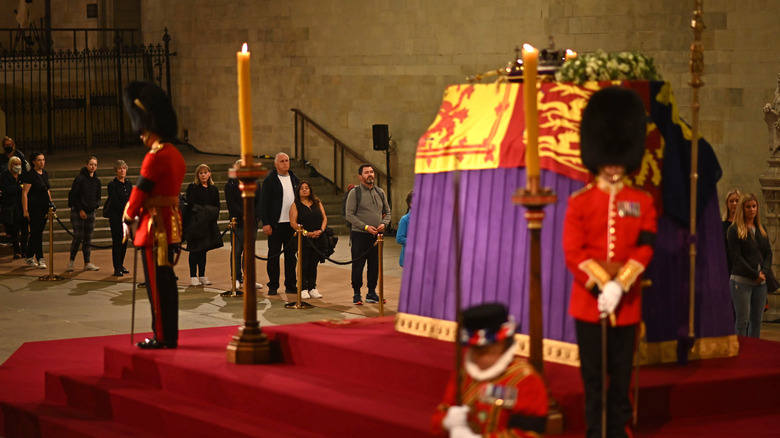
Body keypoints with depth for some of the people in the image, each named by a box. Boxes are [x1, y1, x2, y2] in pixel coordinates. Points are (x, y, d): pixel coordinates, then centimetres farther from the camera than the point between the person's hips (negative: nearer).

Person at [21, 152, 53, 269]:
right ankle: (40, 259, -6)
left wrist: (51, 204, 18)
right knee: (36, 233, -7)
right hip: (34, 207, -7)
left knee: (36, 232, 12)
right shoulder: (30, 175, -11)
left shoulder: (45, 173, 12)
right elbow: (24, 193, -14)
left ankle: (29, 256, 23)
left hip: (44, 207, 8)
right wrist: (25, 210, -18)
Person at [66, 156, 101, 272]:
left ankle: (87, 263, 9)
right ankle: (71, 261, 3)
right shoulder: (80, 178, -9)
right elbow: (73, 195, -9)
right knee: (78, 237, -9)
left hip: (90, 212, 5)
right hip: (77, 212, -5)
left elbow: (98, 197, 17)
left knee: (88, 239, 6)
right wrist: (80, 210, -12)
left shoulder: (97, 181, 9)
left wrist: (95, 205, -3)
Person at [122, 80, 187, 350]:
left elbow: (140, 190, -13)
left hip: (155, 226, -9)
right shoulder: (176, 155, 13)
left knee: (157, 284, -3)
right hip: (171, 223, 9)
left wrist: (128, 219, -1)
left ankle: (162, 337, 1)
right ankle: (169, 336, 17)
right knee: (166, 282, 12)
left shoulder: (155, 156, -16)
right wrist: (142, 214, 14)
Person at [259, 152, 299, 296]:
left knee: (292, 255, 7)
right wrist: (265, 223, -13)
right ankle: (273, 286, 8)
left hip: (292, 224, 4)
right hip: (276, 224, -4)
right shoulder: (269, 180, -3)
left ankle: (291, 285, 15)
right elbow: (263, 203, -6)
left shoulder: (295, 180, 12)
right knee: (273, 256, 1)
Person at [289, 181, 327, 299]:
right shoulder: (296, 205, 2)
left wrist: (321, 230, -7)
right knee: (304, 264, -5)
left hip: (318, 239, 4)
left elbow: (324, 218, 11)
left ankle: (312, 288, 12)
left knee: (314, 264, 6)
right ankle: (303, 289, -2)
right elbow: (293, 223, -7)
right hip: (303, 239, -4)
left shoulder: (317, 203, 15)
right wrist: (306, 233, -16)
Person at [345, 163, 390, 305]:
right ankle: (356, 294, 6)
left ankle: (372, 293, 17)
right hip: (359, 235, -5)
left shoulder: (380, 192, 12)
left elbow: (387, 212, 18)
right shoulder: (354, 193, -4)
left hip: (376, 235, 5)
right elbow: (349, 215, -9)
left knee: (375, 265, 7)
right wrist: (365, 227, -17)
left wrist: (384, 223, -4)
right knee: (358, 265, -2)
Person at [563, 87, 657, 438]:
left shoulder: (642, 203, 4)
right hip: (589, 301, -1)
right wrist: (603, 286, -17)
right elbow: (574, 253, -7)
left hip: (627, 305, 1)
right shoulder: (579, 202, 0)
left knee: (621, 379, 6)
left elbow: (644, 251, -5)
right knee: (594, 379, 4)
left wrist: (620, 287, -17)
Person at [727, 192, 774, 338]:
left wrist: (764, 272, -6)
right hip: (742, 281, -6)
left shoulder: (761, 230, 16)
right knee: (743, 320, -6)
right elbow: (735, 256, -9)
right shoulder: (735, 230, -3)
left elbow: (768, 253, 13)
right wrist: (754, 275, -14)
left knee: (757, 320, 7)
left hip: (760, 282, 6)